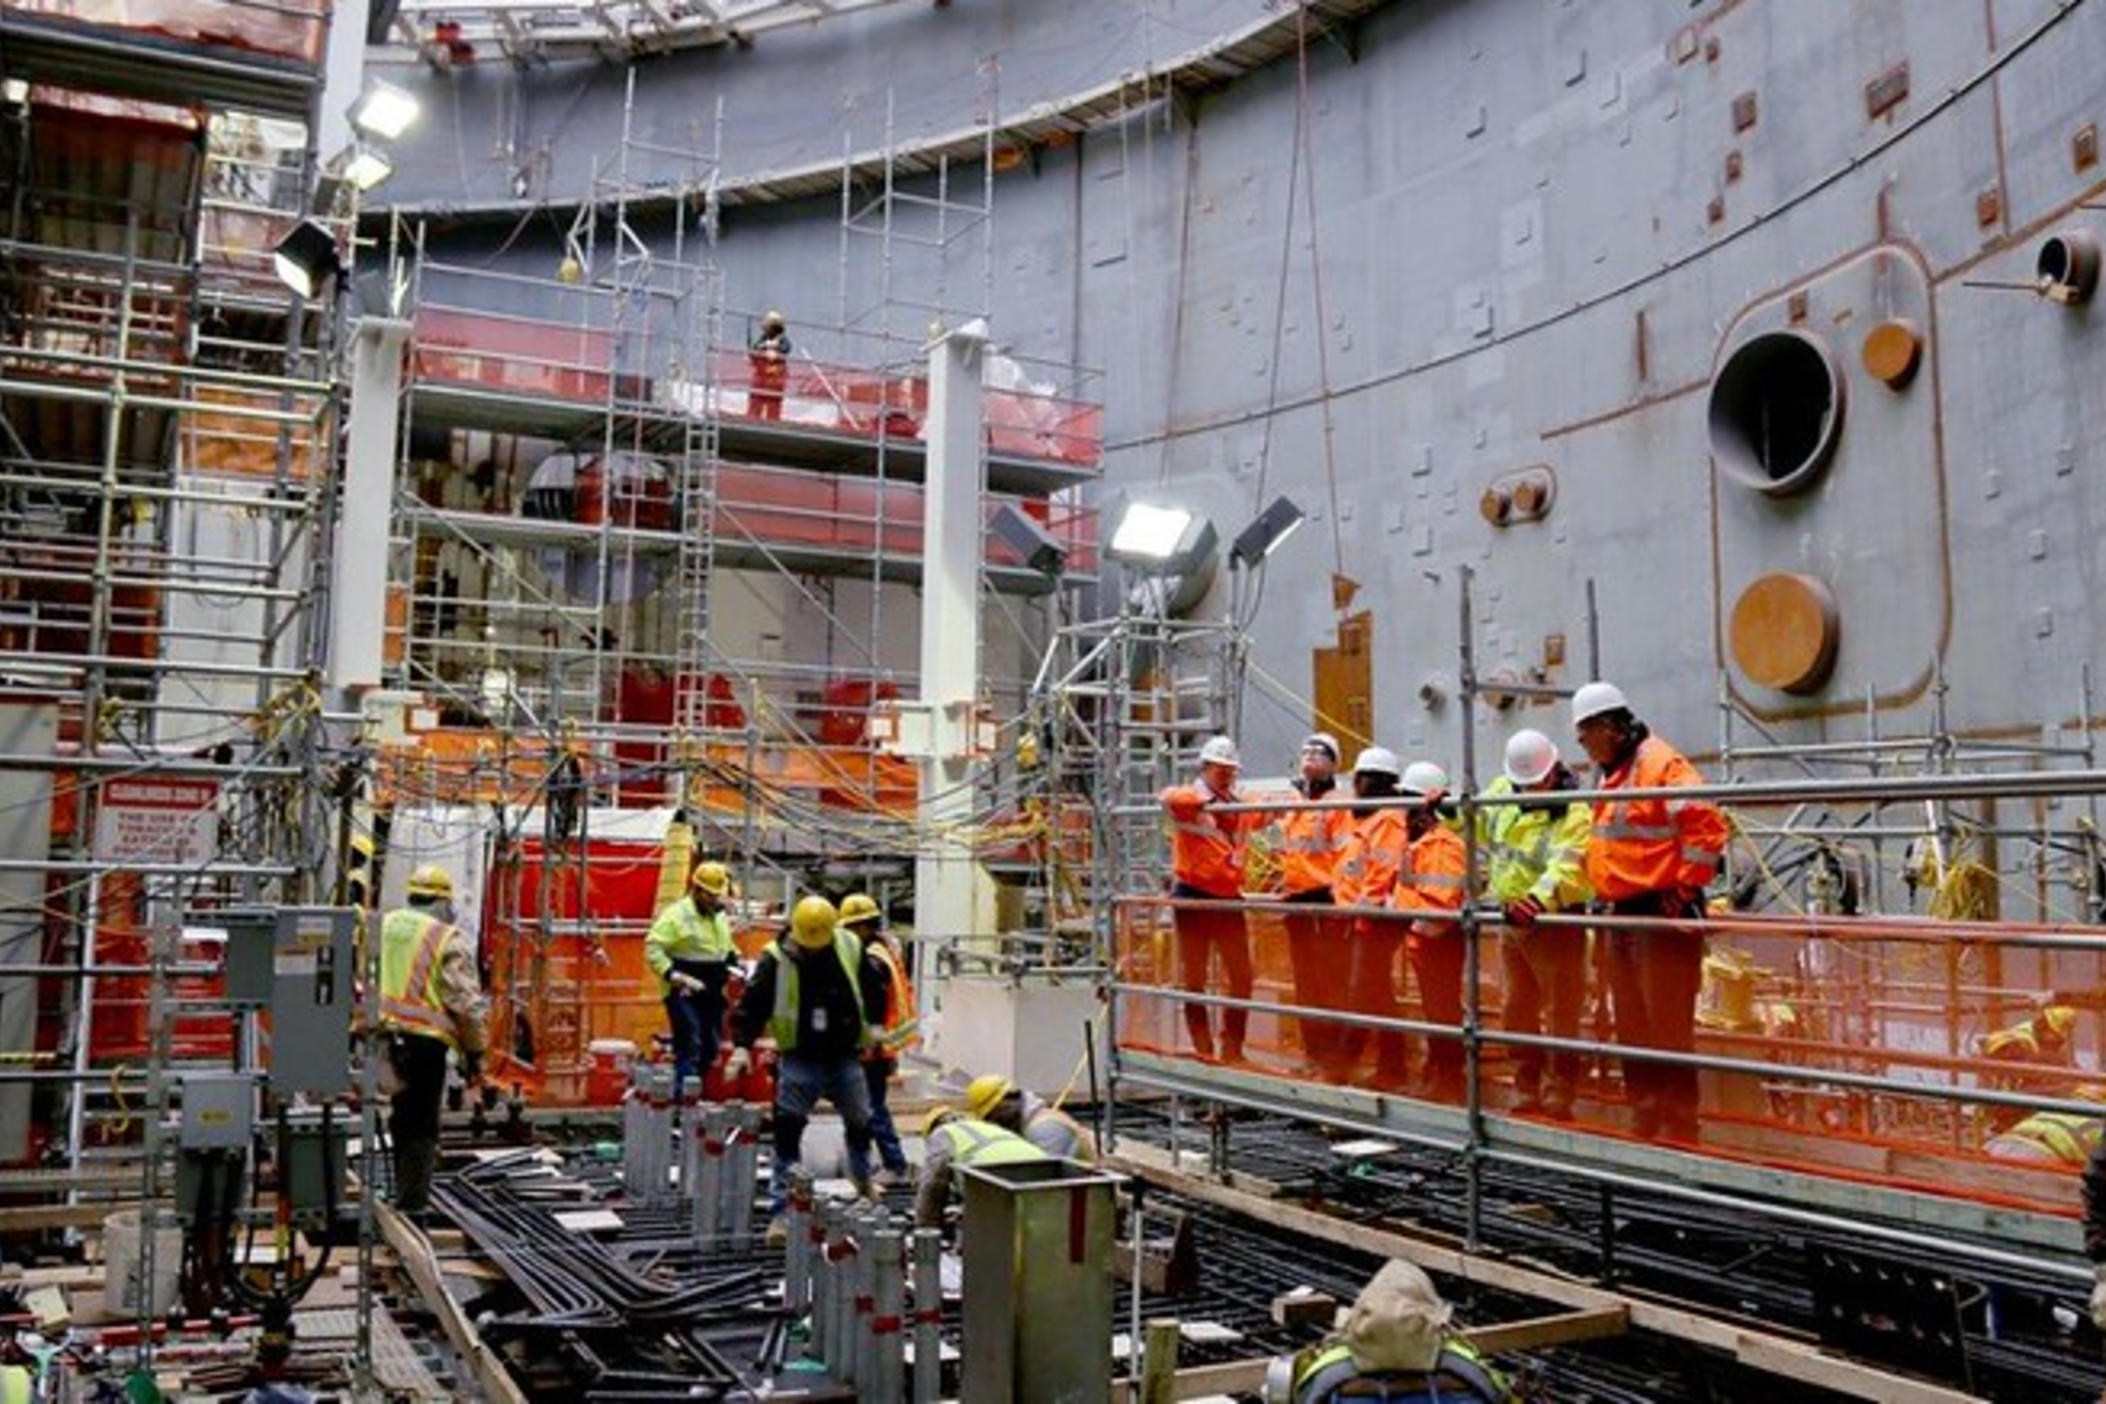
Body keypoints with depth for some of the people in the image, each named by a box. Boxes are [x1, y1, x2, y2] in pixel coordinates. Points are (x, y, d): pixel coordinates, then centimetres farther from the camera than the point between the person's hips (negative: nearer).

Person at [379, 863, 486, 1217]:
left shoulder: (381, 927, 11)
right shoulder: (448, 940, -5)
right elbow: (466, 1004, -8)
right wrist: (474, 1055, -1)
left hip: (379, 1038, 5)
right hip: (423, 1040, -5)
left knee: (397, 1120, 18)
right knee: (421, 1127, 7)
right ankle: (412, 1201, 10)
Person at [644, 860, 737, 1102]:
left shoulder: (721, 916, 14)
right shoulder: (676, 915, -12)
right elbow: (653, 949, -18)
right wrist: (676, 976, -25)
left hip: (712, 995, 8)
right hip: (683, 995, -8)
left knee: (710, 1050, 13)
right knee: (690, 1046, -15)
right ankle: (682, 1096, -13)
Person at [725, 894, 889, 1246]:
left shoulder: (851, 950, -5)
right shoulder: (776, 959, -12)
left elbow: (874, 992, 9)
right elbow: (752, 1004, -9)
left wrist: (872, 1029, 9)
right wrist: (742, 1045, -19)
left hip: (845, 1056, 3)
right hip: (799, 1059, -3)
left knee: (860, 1123, 18)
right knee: (787, 1130, -10)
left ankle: (863, 1182, 46)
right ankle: (780, 1210, -3)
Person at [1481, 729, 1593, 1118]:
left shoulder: (1575, 811, -18)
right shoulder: (1503, 790, 4)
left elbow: (1567, 866, -33)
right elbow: (1474, 820, 22)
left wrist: (1539, 898, -49)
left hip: (1554, 923, -7)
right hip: (1510, 920, 7)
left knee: (1561, 1014, -1)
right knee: (1518, 1012, 16)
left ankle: (1558, 1097, 7)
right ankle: (1526, 1091, 28)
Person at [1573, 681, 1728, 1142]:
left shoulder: (1661, 764, -13)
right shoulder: (1614, 774, 17)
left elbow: (1706, 825, -21)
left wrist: (1685, 888, -18)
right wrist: (1602, 896, 17)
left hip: (1662, 916, -10)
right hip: (1621, 915, 10)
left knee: (1669, 1030, -4)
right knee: (1632, 1029, 14)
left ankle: (1679, 1130, 3)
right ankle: (1646, 1123, 24)